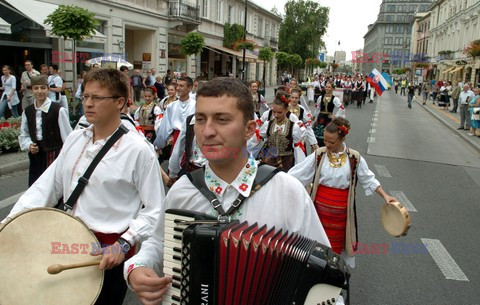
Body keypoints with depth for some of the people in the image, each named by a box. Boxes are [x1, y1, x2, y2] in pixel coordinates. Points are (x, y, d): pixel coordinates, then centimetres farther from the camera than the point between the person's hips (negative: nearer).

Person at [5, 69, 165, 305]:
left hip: (108, 253, -6)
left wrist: (123, 244, -22)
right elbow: (47, 187, 4)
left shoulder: (138, 150, -16)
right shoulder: (75, 139, 3)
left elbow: (154, 211, -14)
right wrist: (10, 223, -4)